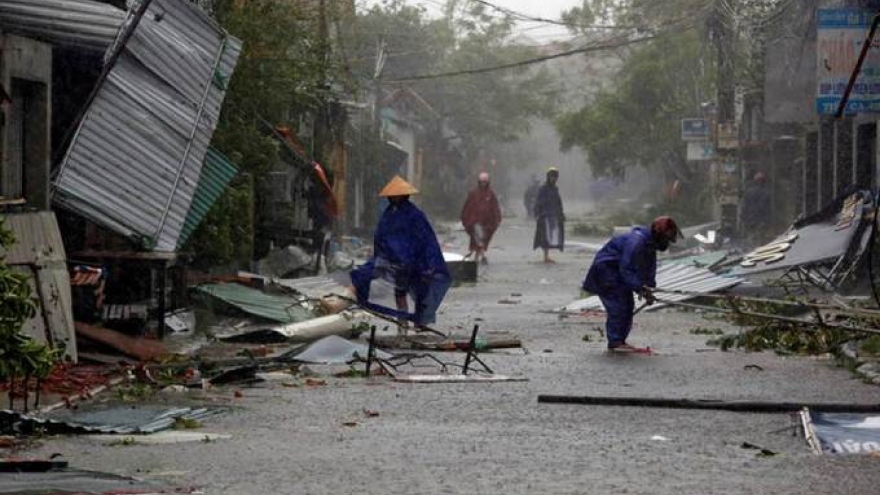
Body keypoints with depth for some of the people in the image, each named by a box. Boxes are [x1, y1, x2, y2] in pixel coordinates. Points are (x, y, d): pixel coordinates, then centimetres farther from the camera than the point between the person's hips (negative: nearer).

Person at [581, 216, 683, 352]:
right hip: (606, 268, -10)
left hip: (618, 272, 10)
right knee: (618, 305, -16)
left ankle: (620, 341, 16)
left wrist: (648, 287, -7)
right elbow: (626, 270, -30)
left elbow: (650, 269, 9)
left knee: (628, 305, 9)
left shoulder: (650, 244, 3)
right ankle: (615, 342, -11)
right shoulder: (636, 242, -29)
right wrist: (639, 288, -33)